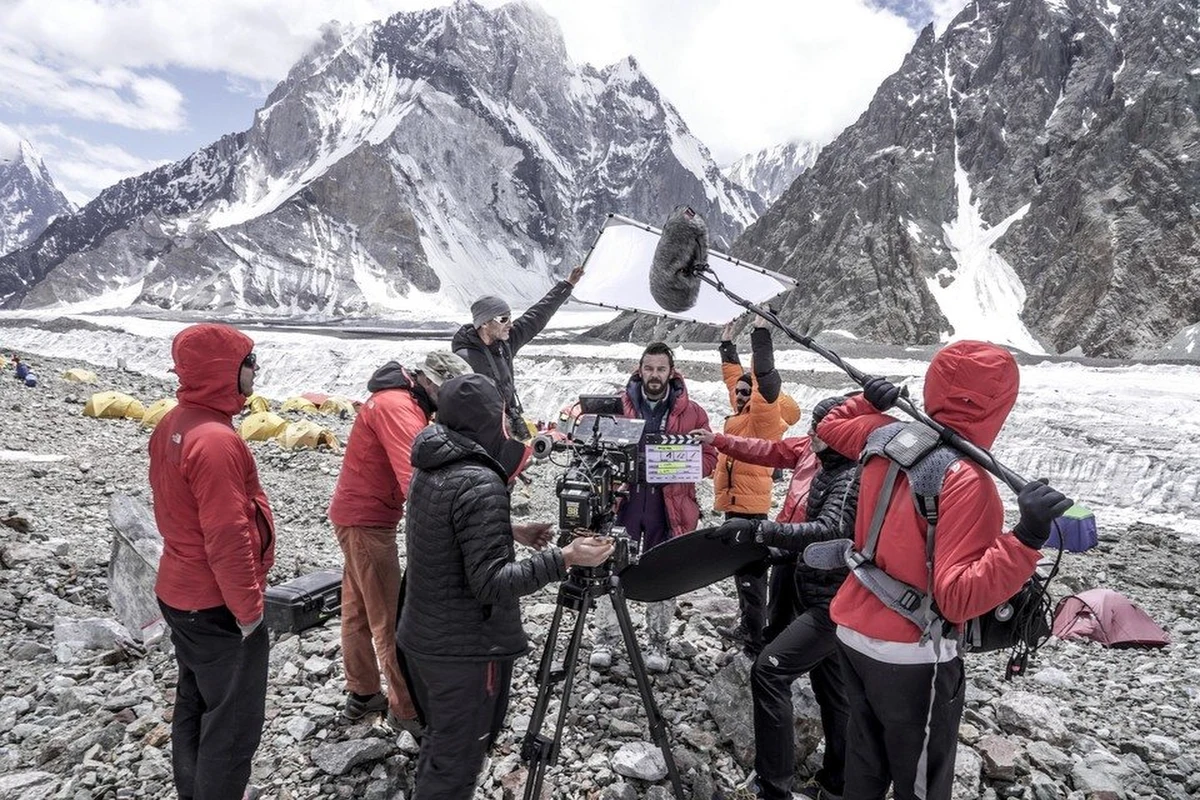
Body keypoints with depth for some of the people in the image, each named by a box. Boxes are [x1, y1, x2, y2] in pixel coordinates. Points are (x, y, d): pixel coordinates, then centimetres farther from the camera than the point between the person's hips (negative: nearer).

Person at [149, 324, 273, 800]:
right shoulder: (216, 439, -27)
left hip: (180, 592, 10)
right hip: (217, 604, -10)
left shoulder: (173, 425, 3)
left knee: (194, 703, 24)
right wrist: (248, 605, -17)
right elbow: (228, 537, -27)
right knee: (234, 719, 6)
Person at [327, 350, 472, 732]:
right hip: (367, 521, -10)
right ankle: (406, 709, 10)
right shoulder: (397, 407, -23)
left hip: (358, 515, 10)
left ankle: (362, 694, 30)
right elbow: (416, 479, -34)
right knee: (389, 619, -1)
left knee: (358, 609, 17)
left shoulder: (403, 401, 8)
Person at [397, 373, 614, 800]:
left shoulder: (429, 470, 3)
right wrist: (565, 558, -26)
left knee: (439, 744, 25)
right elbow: (491, 584, -27)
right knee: (455, 764, 7)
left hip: (423, 637, 9)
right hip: (466, 650, -9)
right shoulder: (480, 483, -25)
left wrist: (510, 532, 16)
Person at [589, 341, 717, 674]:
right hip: (623, 498, 0)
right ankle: (605, 639, 17)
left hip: (669, 504, 0)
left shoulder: (691, 412, 2)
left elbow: (708, 457, 3)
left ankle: (657, 643, 24)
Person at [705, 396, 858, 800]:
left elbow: (829, 532, -35)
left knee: (768, 672, -15)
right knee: (831, 689, 18)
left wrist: (758, 530, -39)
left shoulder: (853, 476, -21)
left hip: (833, 603, -10)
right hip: (820, 597, 10)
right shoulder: (829, 466, 7)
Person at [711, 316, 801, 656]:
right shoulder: (742, 414, 13)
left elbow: (765, 380, -25)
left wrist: (761, 331, -25)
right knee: (742, 569, 18)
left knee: (750, 572, -6)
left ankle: (756, 641, 0)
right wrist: (727, 343, 31)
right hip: (736, 504, 10)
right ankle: (746, 626, 31)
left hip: (749, 507, -10)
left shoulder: (763, 417, -11)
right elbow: (734, 376, 27)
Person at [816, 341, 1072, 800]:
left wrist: (868, 401, 21)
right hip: (912, 657, -7)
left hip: (853, 634, 7)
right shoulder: (968, 481, -25)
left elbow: (830, 428, 18)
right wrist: (1026, 539, -37)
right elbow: (958, 598, -28)